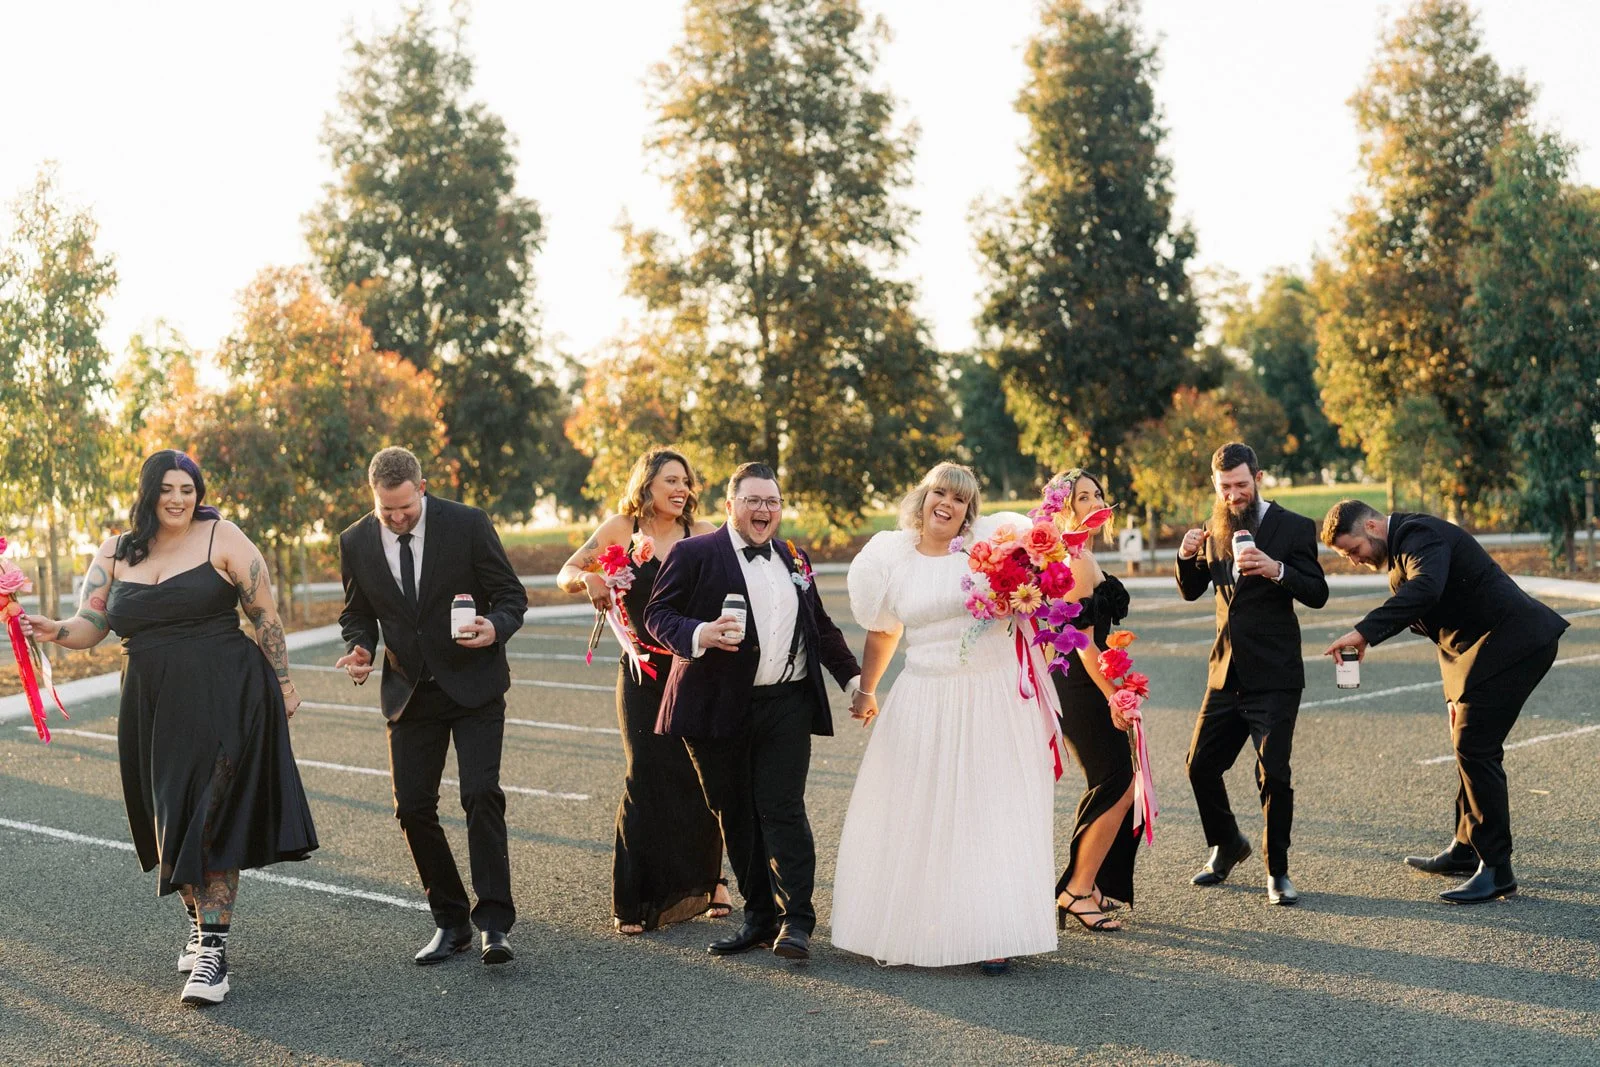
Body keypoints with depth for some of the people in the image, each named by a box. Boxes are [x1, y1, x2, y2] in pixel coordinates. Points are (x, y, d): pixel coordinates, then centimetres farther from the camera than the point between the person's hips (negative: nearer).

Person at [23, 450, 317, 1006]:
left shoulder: (222, 538, -2)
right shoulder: (115, 555, 9)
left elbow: (265, 616, 1)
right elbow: (88, 625, 5)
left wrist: (282, 684, 2)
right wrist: (55, 630, -17)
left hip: (224, 699, -4)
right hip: (152, 706, 5)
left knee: (212, 817, -9)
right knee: (170, 820, 12)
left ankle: (212, 951, -9)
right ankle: (199, 922, 33)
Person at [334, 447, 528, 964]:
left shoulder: (468, 524, -11)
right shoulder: (355, 542, -3)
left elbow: (511, 594, -4)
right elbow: (358, 613, 11)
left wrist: (496, 627, -25)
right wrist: (360, 648, -10)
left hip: (473, 684, -3)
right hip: (409, 692, 3)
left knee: (482, 795, -13)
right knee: (413, 806, 2)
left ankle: (493, 922, -8)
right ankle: (450, 921, 15)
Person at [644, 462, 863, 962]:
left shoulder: (793, 559, 16)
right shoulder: (694, 554, 0)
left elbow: (822, 627, 24)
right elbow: (657, 614, -4)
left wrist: (853, 678, 18)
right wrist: (700, 634, -22)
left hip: (788, 705, 2)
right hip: (720, 709, -2)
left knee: (783, 809, -7)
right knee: (736, 817, 6)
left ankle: (795, 921, -5)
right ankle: (760, 917, 16)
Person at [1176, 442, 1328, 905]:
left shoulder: (1294, 528, -7)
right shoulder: (1216, 528, 9)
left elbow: (1317, 594, -14)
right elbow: (1191, 591, 13)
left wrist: (1276, 570, -31)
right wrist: (1188, 556, -8)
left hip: (1274, 676, -5)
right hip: (1226, 672, 6)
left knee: (1273, 775, -7)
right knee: (1201, 765, 9)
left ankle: (1277, 871, 9)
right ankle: (1226, 845, 33)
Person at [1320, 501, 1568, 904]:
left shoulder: (1418, 535, -17)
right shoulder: (1401, 546, 16)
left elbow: (1425, 588, -39)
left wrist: (1364, 632, -44)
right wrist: (1454, 688, 19)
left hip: (1511, 643, -11)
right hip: (1481, 646, 11)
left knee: (1475, 748, -11)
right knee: (1470, 747, 18)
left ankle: (1496, 869, -6)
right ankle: (1466, 850, 31)